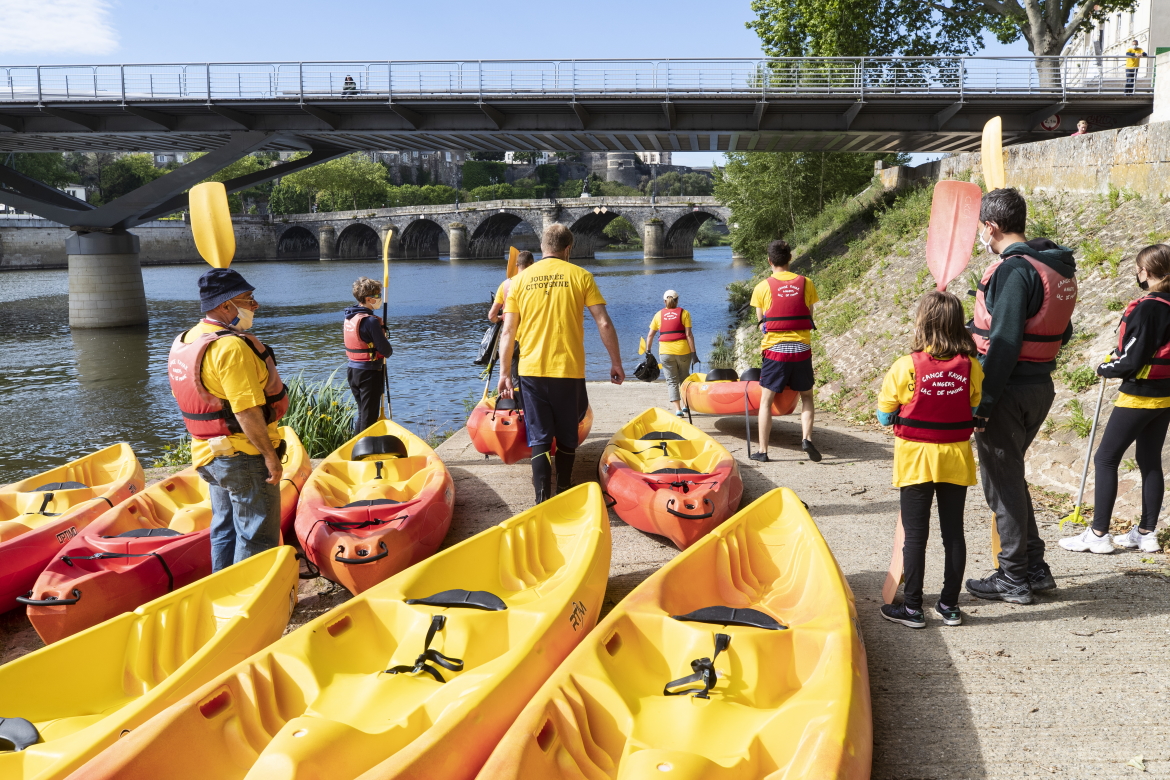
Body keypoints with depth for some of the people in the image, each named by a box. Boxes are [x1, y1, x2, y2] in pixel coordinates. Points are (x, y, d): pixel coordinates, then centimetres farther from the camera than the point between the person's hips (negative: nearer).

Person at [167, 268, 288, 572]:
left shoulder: (184, 342, 9)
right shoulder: (232, 346, -22)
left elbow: (189, 397, 15)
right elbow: (246, 410, -26)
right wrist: (270, 454, -21)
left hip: (209, 454, 10)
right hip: (243, 456, -10)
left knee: (224, 529, 20)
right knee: (257, 536, 0)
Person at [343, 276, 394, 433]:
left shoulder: (349, 317, 5)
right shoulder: (371, 321, -20)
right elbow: (387, 351, -20)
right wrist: (389, 350, 5)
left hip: (352, 369, 8)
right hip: (369, 372, -8)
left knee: (362, 412, 20)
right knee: (369, 416, 1)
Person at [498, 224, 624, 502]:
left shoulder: (520, 279, 6)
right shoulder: (580, 276, 1)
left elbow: (508, 331, 4)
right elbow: (604, 324, -4)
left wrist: (504, 372, 9)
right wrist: (616, 362, 5)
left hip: (531, 371, 1)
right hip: (569, 370, -1)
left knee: (539, 438, 4)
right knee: (567, 438, 15)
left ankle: (543, 502, -4)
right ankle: (564, 495, 28)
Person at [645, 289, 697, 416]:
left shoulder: (659, 314, 9)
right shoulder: (684, 313, 3)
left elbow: (650, 335, 8)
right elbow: (689, 335, -5)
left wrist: (648, 351, 16)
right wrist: (693, 353, -4)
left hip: (665, 352, 1)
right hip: (683, 350, 0)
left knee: (671, 381, 4)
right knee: (684, 378, 18)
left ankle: (678, 409, -5)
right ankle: (685, 405, 24)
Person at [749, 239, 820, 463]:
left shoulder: (763, 287, -3)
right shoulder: (806, 284, 2)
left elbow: (761, 320, 6)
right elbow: (809, 316, 8)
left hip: (775, 351, -2)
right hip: (802, 350, 2)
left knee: (766, 401, 9)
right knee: (806, 397, 18)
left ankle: (762, 451, 8)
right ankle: (807, 438, -2)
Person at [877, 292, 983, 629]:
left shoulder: (906, 366, -14)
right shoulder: (970, 367, -6)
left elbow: (884, 416, -7)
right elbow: (977, 412, 4)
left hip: (916, 459, -3)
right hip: (956, 458, 3)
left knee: (915, 535, 4)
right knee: (954, 532, 11)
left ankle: (912, 607, 10)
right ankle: (950, 604, 19)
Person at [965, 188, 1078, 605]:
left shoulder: (1013, 270, -19)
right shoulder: (1057, 266, 11)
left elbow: (1004, 344, -23)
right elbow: (1061, 332, 18)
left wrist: (981, 405, -20)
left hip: (1008, 392, -9)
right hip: (1041, 387, 9)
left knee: (1002, 482, 3)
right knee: (1010, 476, 21)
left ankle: (1013, 579, 13)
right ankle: (1035, 569, 27)